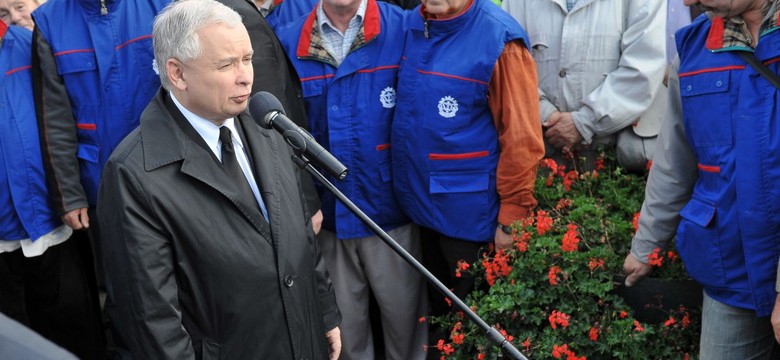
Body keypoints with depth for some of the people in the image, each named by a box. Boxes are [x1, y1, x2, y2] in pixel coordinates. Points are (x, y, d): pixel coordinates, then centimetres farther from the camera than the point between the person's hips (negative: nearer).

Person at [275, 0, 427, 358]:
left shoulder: (404, 29, -8)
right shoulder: (287, 41, -1)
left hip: (389, 209, -2)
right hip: (326, 212, 2)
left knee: (404, 318, 13)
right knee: (343, 325, 18)